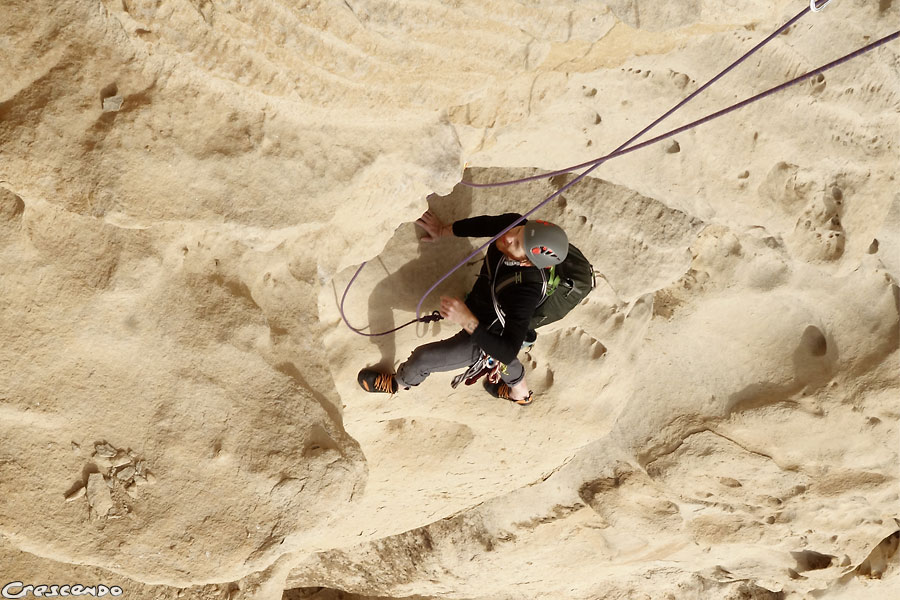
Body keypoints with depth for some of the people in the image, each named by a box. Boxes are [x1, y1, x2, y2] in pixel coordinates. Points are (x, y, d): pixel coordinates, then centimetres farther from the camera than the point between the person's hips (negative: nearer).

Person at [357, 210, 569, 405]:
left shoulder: (525, 291, -46)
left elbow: (507, 353, -41)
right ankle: (521, 394, 68)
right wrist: (444, 231, 6)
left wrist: (468, 321, -50)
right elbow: (485, 223, -5)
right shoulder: (515, 223, -29)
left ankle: (398, 383, 48)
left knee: (422, 358, 12)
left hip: (480, 340, -6)